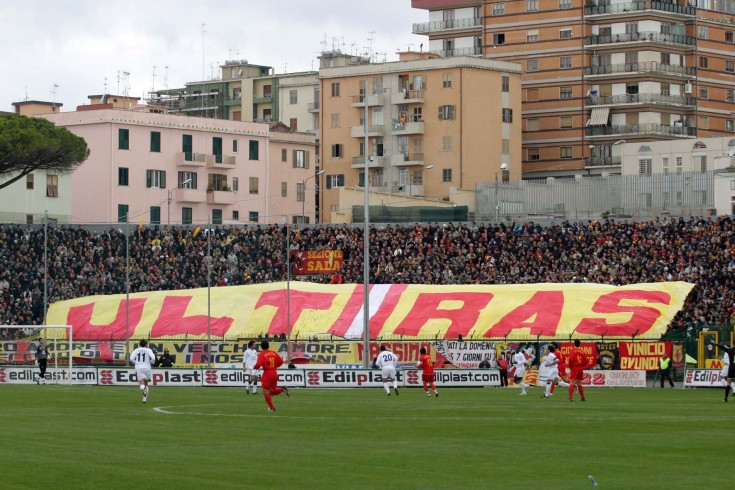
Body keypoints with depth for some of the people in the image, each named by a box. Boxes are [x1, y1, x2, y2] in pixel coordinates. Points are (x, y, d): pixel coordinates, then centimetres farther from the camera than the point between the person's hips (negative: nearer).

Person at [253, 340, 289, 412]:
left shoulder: (262, 354, -7)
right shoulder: (274, 353, 9)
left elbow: (258, 364, -18)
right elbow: (281, 361, 6)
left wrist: (255, 367, 4)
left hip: (267, 373, -6)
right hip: (274, 373, 6)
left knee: (266, 391, 5)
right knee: (272, 391, 17)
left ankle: (271, 408, -1)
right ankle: (282, 389, -11)